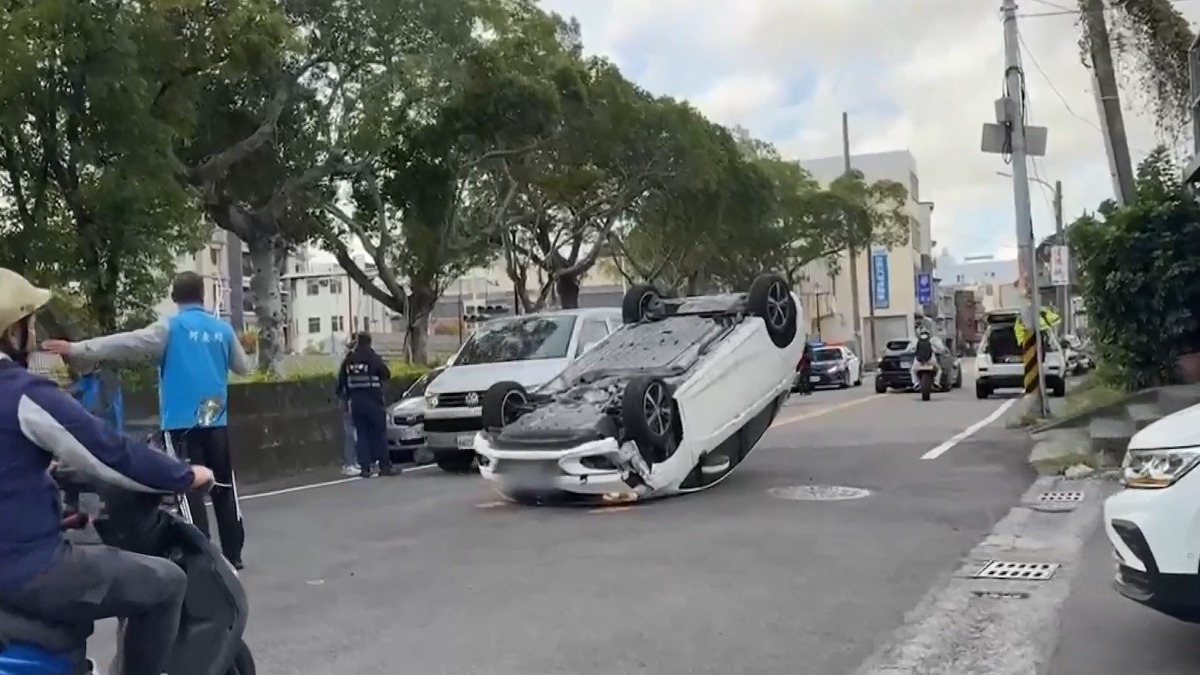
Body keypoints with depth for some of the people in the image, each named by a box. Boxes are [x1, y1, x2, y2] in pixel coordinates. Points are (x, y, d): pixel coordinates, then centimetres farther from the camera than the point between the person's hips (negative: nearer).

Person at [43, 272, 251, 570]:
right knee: (224, 488, 11)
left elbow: (126, 343, -11)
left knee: (190, 490, 0)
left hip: (182, 423, -4)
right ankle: (233, 554, 17)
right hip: (216, 422, 4)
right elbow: (243, 367, 18)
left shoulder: (170, 328, -5)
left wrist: (76, 349, -9)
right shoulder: (223, 329, 6)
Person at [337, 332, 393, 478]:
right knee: (379, 433, 1)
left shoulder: (348, 360, 4)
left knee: (361, 434, 6)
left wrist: (344, 393, 19)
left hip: (355, 402, 3)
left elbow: (341, 380, 6)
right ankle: (384, 466, -1)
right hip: (373, 401, -3)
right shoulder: (374, 358, -7)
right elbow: (386, 374, -3)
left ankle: (364, 468, 1)